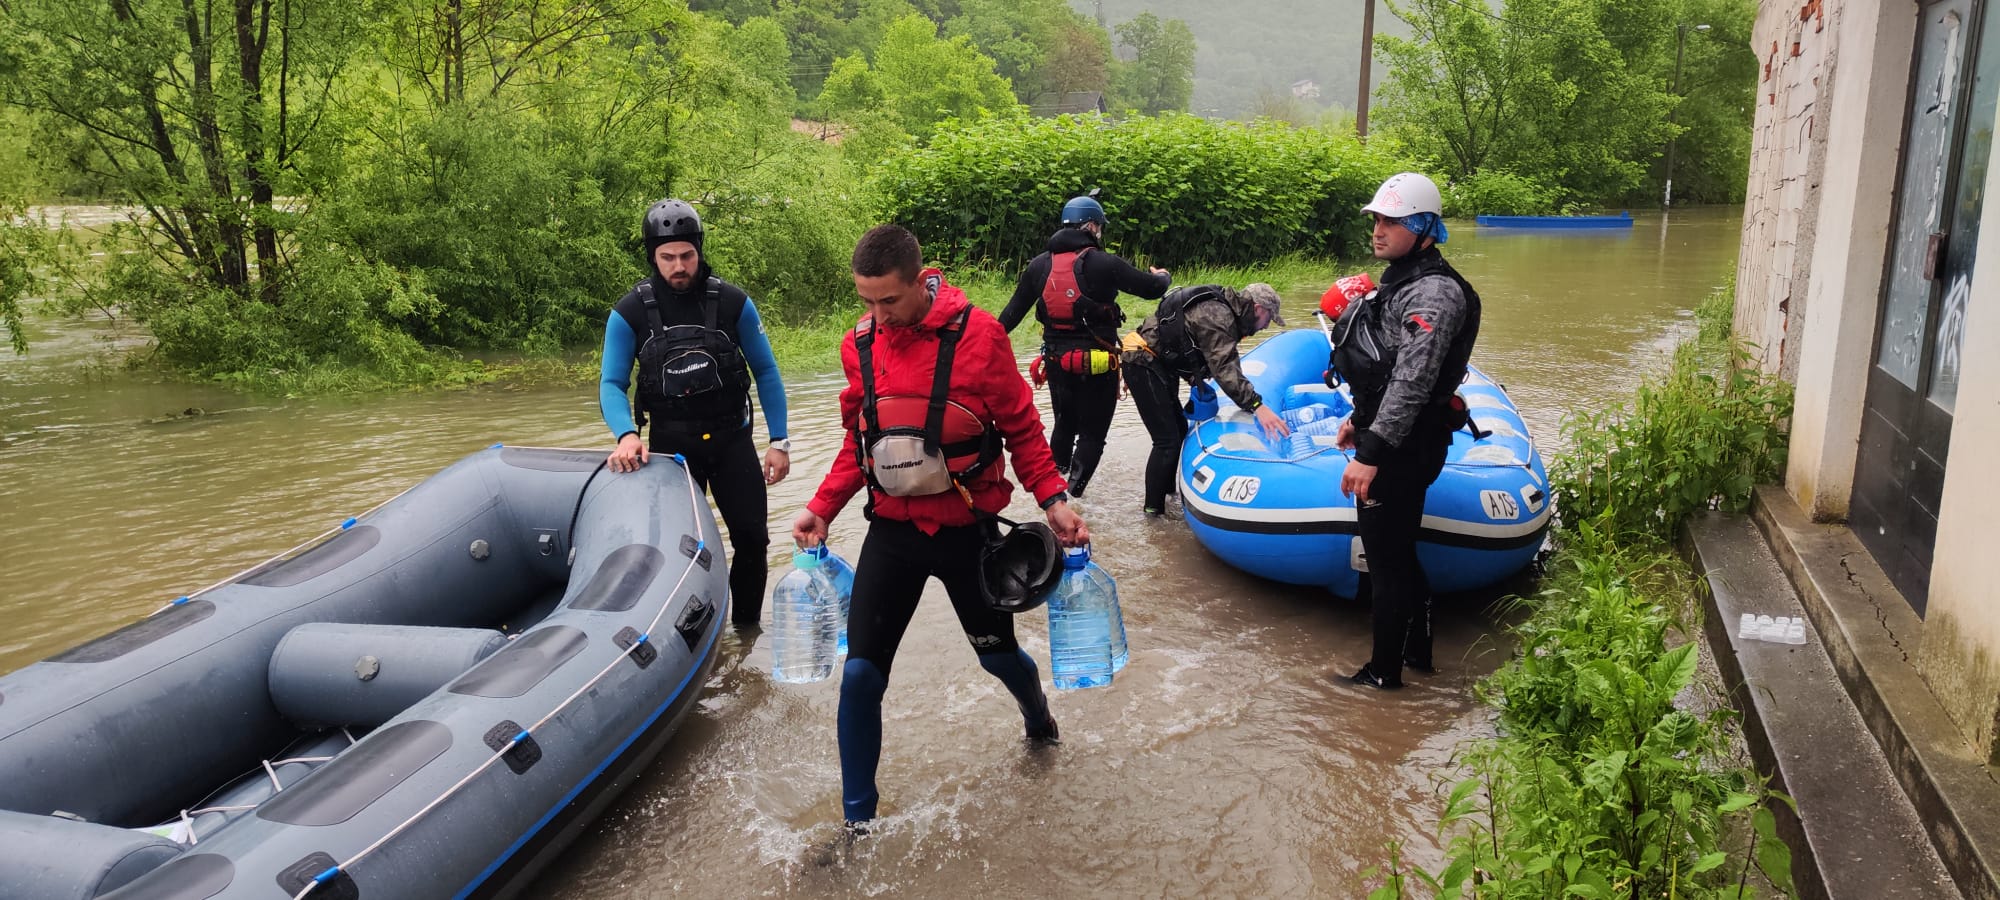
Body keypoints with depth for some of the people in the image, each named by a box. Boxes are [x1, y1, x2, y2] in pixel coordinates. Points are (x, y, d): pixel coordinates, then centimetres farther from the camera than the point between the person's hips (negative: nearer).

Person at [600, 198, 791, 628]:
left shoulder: (733, 303, -6)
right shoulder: (629, 313, -7)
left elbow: (766, 372, 1)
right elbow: (612, 384, -7)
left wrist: (779, 441, -3)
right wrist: (626, 435, -26)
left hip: (731, 439, 1)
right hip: (669, 444, 0)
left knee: (752, 539, 1)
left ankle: (747, 629, 21)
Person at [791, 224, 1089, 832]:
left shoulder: (977, 333, -13)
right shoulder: (860, 344, -1)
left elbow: (1021, 428, -5)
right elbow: (859, 442, 10)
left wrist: (1052, 498, -13)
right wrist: (822, 508, 3)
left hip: (965, 529, -2)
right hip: (892, 531, 3)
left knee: (997, 653, 16)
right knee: (861, 672, -3)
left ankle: (1038, 719, 53)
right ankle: (857, 817, 16)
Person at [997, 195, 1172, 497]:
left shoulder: (1040, 264, 2)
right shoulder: (1103, 264, -13)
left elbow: (1014, 310, 8)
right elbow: (1152, 288, -7)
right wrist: (1162, 276, 16)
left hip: (1057, 360, 5)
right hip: (1096, 363, -5)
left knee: (1064, 423, 24)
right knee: (1092, 433, 5)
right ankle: (1073, 493, -2)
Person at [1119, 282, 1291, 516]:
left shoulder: (1223, 309, 10)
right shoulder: (1217, 316, -21)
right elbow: (1224, 368, -30)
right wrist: (1256, 405, -36)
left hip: (1159, 365, 11)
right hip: (1144, 364, -11)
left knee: (1179, 429, 19)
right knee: (1167, 440, -10)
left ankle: (1167, 491, 32)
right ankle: (1153, 511, -2)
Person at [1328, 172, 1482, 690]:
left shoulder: (1434, 293, -20)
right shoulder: (1403, 279, 13)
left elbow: (1411, 381, -29)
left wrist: (1370, 454, -31)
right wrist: (1359, 420, 28)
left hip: (1405, 448, -10)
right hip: (1391, 439, 10)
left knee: (1386, 558, 1)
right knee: (1398, 552, 19)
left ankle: (1384, 671, 14)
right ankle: (1418, 651, 34)